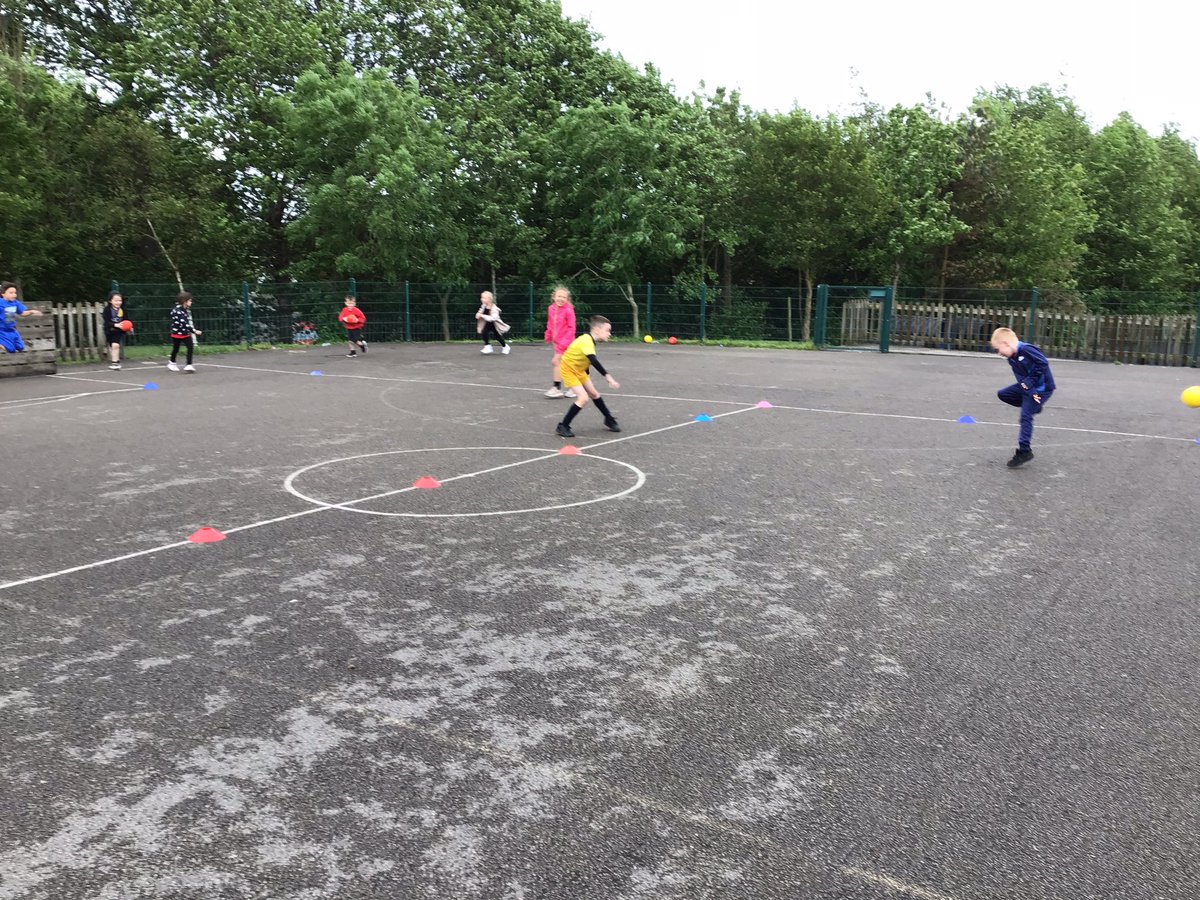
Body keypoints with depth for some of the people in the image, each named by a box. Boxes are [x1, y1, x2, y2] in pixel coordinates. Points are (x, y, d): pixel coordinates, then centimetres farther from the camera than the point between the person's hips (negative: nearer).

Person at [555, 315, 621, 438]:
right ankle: (562, 427, -9)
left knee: (594, 394, 15)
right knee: (583, 398, -18)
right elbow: (594, 361, -41)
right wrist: (608, 377, -46)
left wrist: (587, 378, 21)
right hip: (569, 369, -9)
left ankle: (609, 420, 32)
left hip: (579, 370, 9)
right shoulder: (586, 341, -29)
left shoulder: (589, 340, 0)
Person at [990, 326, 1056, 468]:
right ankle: (1033, 405, 14)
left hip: (1041, 388, -9)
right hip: (1027, 387, 9)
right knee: (1002, 394, 9)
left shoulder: (1026, 350, -22)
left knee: (1026, 416, -12)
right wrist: (1030, 392, -17)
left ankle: (1024, 451, -5)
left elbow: (1043, 364, -25)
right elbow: (1021, 378, -2)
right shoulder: (1012, 359, 3)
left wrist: (1030, 382, -20)